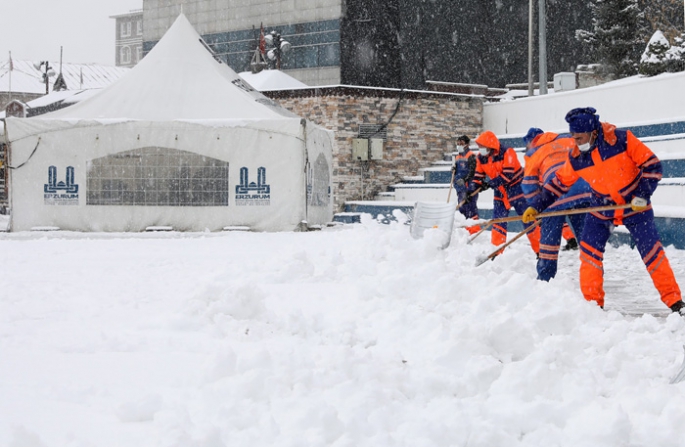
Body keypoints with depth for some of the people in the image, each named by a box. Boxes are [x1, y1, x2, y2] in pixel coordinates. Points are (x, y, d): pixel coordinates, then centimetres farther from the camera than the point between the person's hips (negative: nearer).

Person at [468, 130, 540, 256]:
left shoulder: (507, 153, -23)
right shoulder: (481, 158, -3)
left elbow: (508, 175, -28)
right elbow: (478, 176, 2)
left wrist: (491, 183, -34)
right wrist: (470, 190, -12)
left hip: (515, 187, -6)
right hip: (500, 191, 6)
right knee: (498, 220, 4)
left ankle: (540, 249, -2)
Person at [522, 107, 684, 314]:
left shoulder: (622, 140, -23)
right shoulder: (576, 158, -12)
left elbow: (652, 165, -16)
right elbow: (559, 183, 3)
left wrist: (643, 195, -23)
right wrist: (536, 206, 1)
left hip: (634, 206, -4)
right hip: (601, 209, 4)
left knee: (652, 252, -6)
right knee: (589, 253, -5)